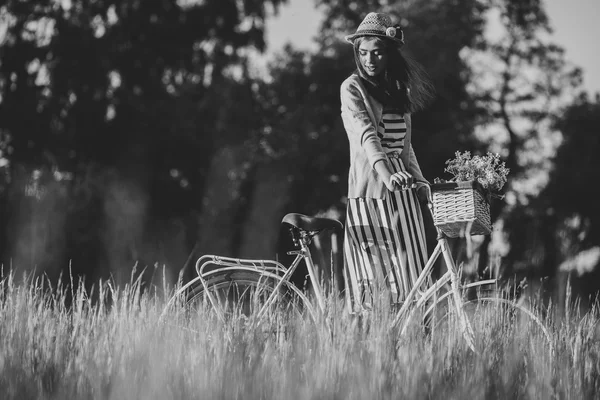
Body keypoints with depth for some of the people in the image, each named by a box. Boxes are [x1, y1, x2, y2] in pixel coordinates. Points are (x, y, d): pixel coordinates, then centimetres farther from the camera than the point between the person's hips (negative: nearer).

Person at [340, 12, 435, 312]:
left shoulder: (399, 90, 15)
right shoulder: (352, 88, -5)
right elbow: (366, 135, -22)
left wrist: (420, 181, 11)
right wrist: (386, 173, -36)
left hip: (402, 189, 6)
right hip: (369, 188, -6)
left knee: (408, 272, 2)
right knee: (376, 278, -10)